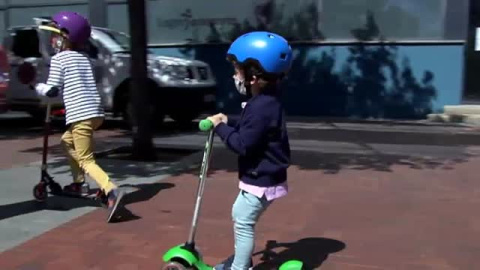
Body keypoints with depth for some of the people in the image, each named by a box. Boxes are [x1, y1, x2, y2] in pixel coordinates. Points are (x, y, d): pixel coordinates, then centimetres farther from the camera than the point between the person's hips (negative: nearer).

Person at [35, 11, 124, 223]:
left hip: (81, 115, -8)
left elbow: (53, 90, -5)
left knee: (86, 160, -7)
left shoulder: (58, 59, -2)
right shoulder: (83, 58, 18)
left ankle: (111, 191, -28)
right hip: (95, 112, 8)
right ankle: (79, 183, 32)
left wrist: (38, 87, 15)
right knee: (67, 141, 29)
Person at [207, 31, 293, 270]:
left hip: (261, 181, -11)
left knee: (244, 223, -2)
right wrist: (228, 122, 4)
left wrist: (220, 127, -15)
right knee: (239, 215, 24)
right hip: (260, 177, 11)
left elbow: (243, 145, -27)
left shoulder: (262, 107, -27)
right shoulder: (265, 101, 6)